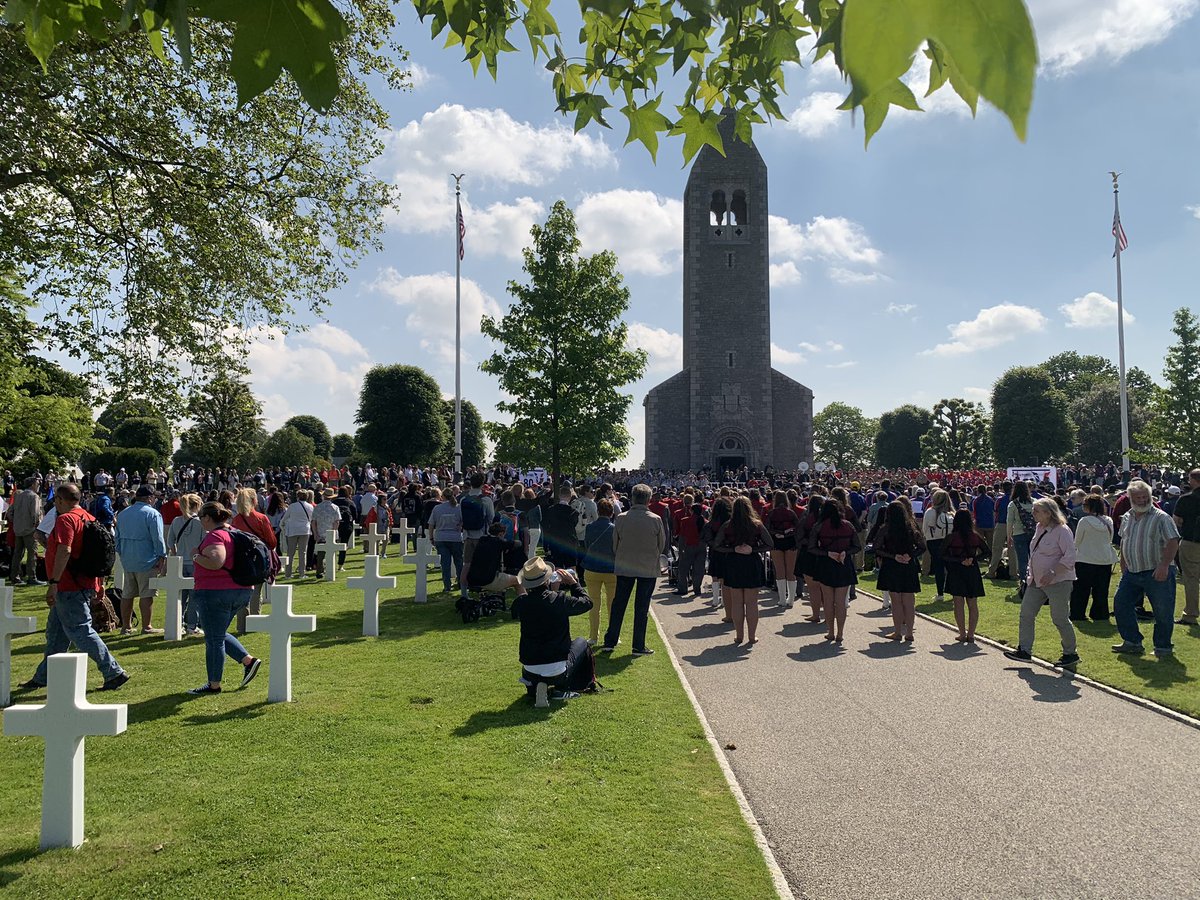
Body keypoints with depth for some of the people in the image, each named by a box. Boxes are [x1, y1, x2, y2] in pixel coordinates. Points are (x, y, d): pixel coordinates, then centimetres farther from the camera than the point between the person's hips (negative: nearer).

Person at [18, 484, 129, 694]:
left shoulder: (65, 520, -14)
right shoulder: (89, 519, 14)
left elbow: (64, 551, -26)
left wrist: (53, 582, -27)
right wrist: (99, 583, 22)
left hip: (69, 588, -10)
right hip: (86, 584, 10)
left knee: (80, 632, -6)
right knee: (55, 633, 17)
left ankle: (114, 672, -7)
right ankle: (42, 677, 26)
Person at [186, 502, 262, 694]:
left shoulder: (214, 536, -16)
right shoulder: (233, 533, 13)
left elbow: (216, 562, -30)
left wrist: (196, 556, -15)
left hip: (215, 592, -9)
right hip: (239, 591, 9)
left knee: (214, 639, 1)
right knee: (219, 635, 22)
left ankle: (214, 685, 10)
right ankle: (249, 660, 13)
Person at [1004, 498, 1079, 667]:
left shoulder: (1062, 531, -16)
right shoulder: (1039, 528, 10)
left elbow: (1069, 557, -21)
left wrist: (1052, 573, -29)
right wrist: (1032, 573, 19)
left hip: (1058, 582, -9)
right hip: (1037, 581, 9)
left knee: (1060, 619, 0)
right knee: (1026, 614, 4)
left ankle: (1070, 654, 17)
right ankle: (1024, 650, 9)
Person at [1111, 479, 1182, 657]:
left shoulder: (1161, 518, -9)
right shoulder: (1127, 518, 10)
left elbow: (1173, 542, -15)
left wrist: (1164, 565, -24)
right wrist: (1123, 567, 18)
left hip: (1158, 573, -6)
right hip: (1132, 573, 6)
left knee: (1162, 612, 0)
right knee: (1120, 604, 5)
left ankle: (1163, 646, 16)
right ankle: (1132, 641, 17)